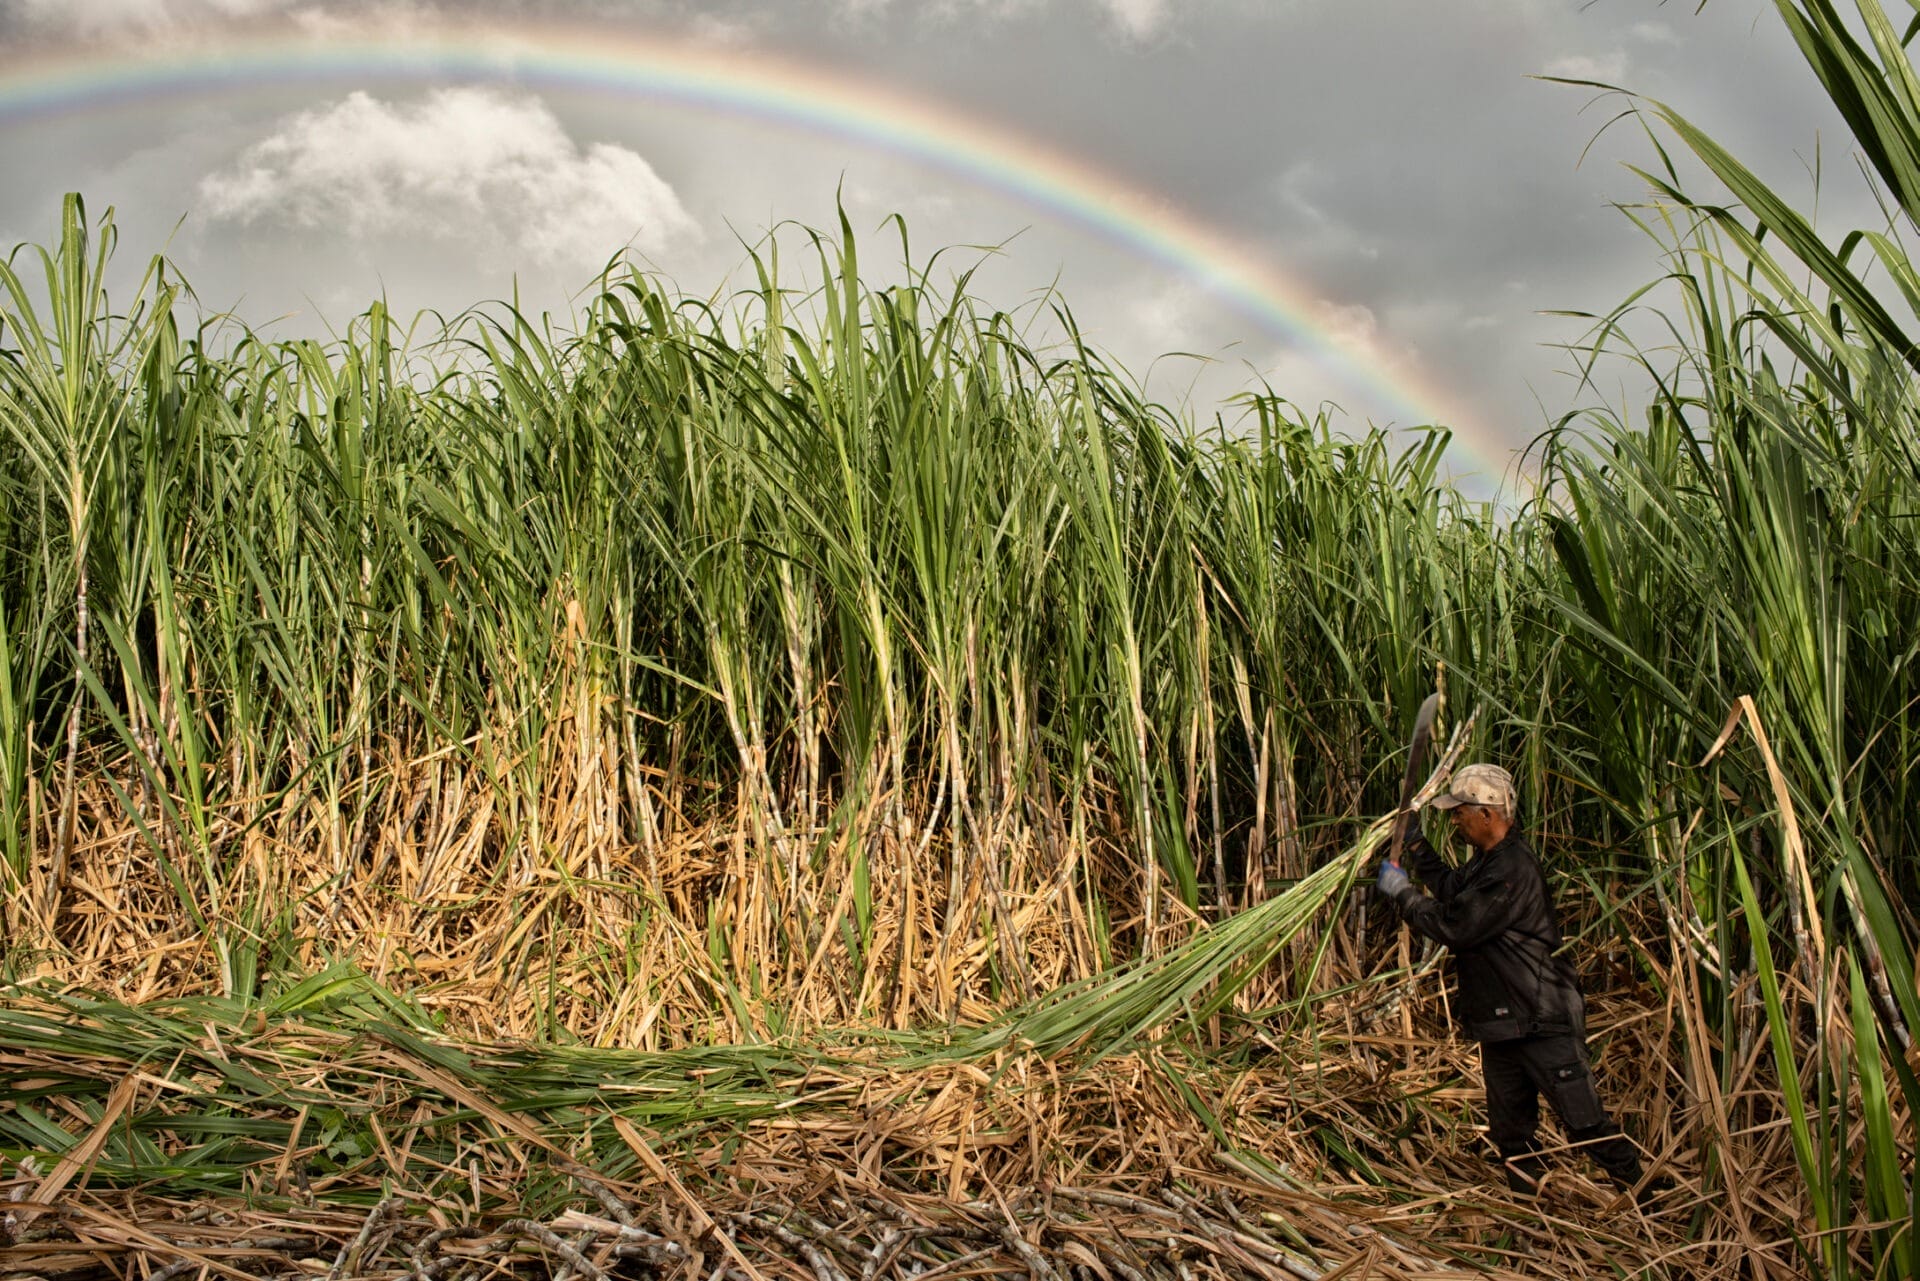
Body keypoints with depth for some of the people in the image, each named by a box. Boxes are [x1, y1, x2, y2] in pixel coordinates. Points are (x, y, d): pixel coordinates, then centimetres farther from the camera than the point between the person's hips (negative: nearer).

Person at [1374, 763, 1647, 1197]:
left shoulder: (1513, 869, -24)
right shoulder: (1488, 860, 9)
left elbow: (1456, 926, -24)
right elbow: (1453, 890, 27)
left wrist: (1401, 893, -13)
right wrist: (1416, 845, 21)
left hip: (1541, 1021, -10)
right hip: (1499, 1018, 10)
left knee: (1584, 1121, -1)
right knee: (1510, 1126, 15)